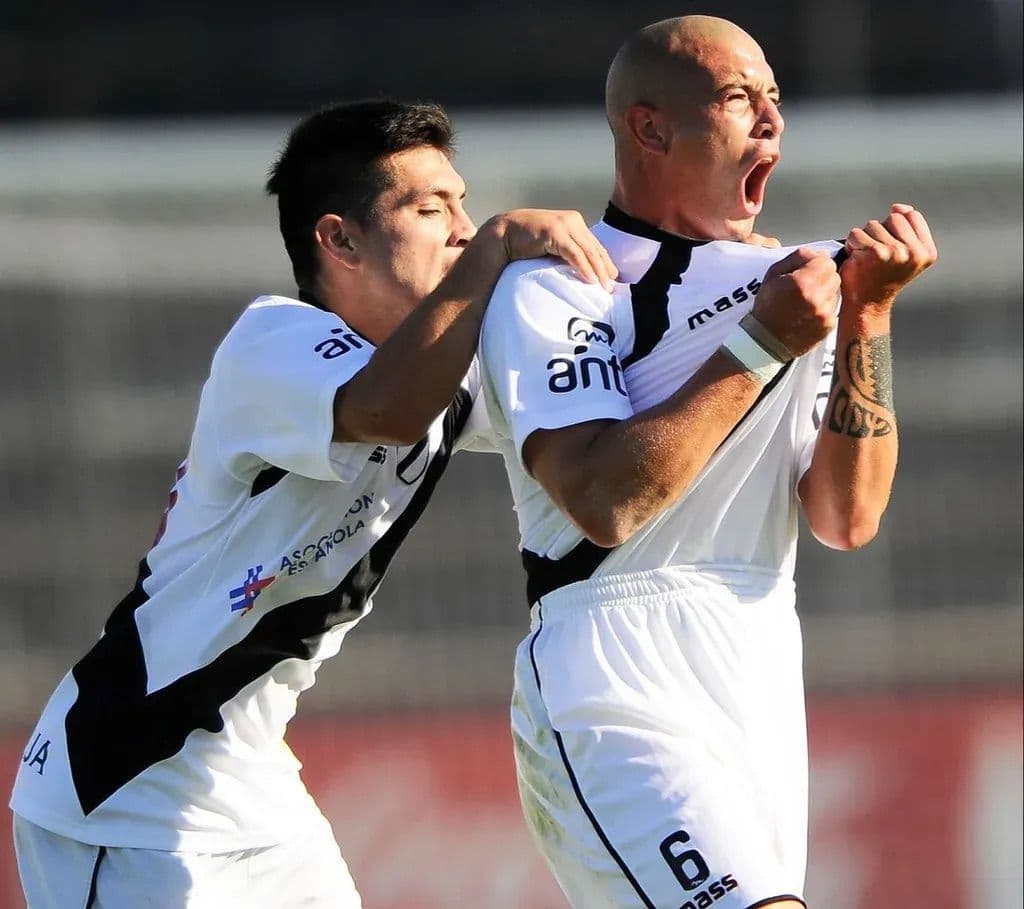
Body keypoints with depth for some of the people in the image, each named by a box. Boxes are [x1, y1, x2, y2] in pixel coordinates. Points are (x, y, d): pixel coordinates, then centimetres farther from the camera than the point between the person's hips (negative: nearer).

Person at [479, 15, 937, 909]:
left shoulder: (783, 285, 16)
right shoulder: (552, 290, -3)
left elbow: (847, 520, 6)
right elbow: (606, 502, -19)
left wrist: (866, 319, -2)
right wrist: (759, 347, -15)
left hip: (767, 695, 7)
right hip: (618, 694, -7)